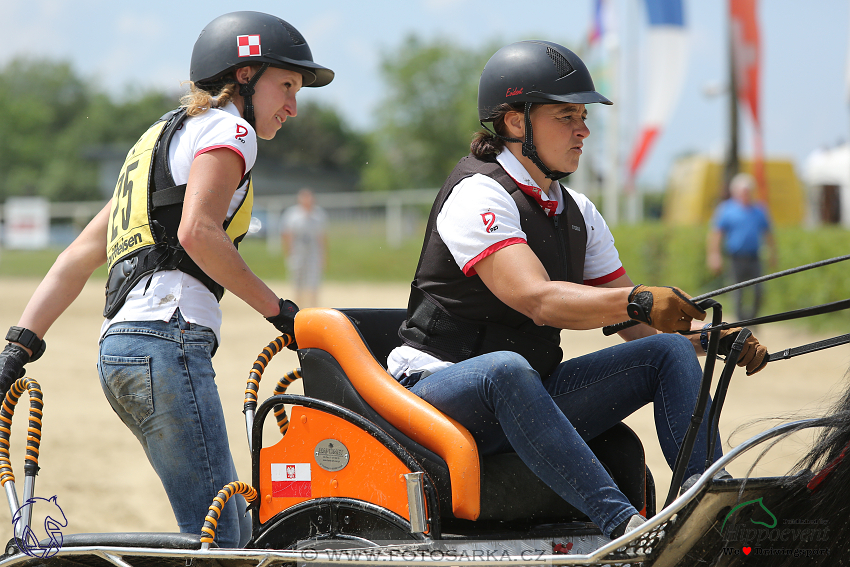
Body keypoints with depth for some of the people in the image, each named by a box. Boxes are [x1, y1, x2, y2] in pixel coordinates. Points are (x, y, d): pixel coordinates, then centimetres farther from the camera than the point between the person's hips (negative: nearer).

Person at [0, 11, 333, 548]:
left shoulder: (164, 137, 31)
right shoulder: (227, 127, 2)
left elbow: (80, 255, 23)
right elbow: (198, 232, -16)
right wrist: (275, 306, -6)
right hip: (168, 339, -10)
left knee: (235, 531, 10)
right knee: (218, 543, -13)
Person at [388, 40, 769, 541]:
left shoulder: (576, 212, 13)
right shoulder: (478, 195, -13)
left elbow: (639, 325, 13)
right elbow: (538, 300, -29)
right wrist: (638, 301, -43)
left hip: (529, 400, 8)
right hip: (441, 389, -8)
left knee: (671, 351, -8)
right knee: (506, 369, -41)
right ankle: (622, 522, -53)